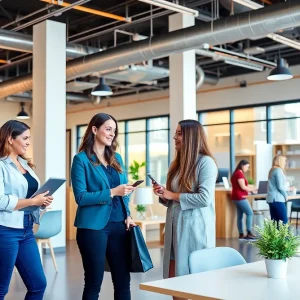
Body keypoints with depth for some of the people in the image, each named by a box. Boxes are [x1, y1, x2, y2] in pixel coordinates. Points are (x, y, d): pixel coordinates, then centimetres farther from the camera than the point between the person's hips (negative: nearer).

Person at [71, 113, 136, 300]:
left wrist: (128, 216, 4)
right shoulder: (82, 159, -5)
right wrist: (111, 192, -20)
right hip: (94, 226, -5)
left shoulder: (117, 158, 13)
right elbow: (81, 197, -13)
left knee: (123, 280, 8)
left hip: (119, 225, 5)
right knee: (94, 282, 4)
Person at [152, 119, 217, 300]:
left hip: (195, 227, -7)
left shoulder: (206, 162, -9)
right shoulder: (178, 163, 14)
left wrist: (172, 195, -12)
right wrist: (163, 195, 0)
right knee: (174, 278, 9)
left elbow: (204, 198, -19)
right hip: (175, 226, 7)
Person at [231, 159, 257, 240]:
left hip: (238, 197, 10)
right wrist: (252, 189, -4)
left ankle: (241, 234, 7)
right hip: (240, 197, -10)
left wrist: (250, 189, 12)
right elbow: (243, 187, -17)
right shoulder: (240, 173, -13)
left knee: (240, 216, 7)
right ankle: (249, 233, -11)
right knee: (250, 213, -9)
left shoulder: (236, 173, 18)